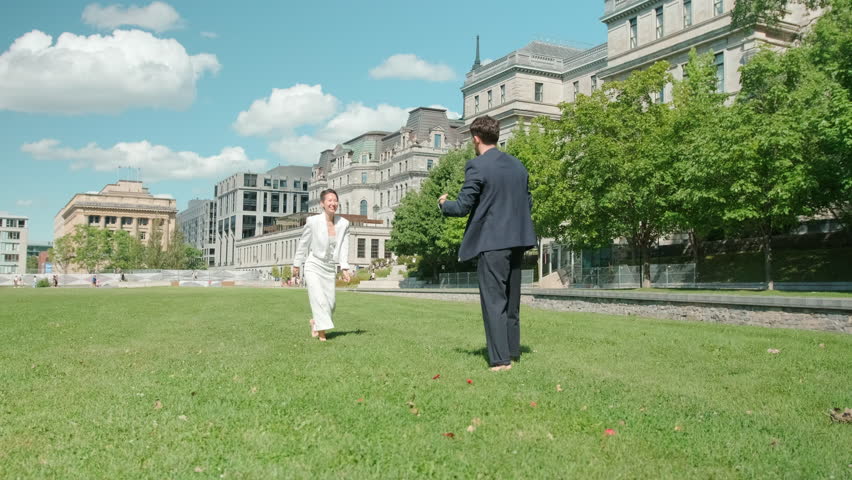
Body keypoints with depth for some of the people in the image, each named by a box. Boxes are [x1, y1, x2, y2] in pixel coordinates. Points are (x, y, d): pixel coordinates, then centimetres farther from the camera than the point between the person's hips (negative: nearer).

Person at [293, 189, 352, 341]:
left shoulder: (344, 223, -5)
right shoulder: (313, 221, -12)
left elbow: (344, 247, -7)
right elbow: (303, 243, 0)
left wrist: (345, 269, -18)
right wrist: (297, 265, 7)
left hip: (330, 269, 4)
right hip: (314, 266, -4)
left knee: (330, 304, 4)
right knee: (319, 300, -17)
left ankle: (315, 322, 33)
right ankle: (322, 333, -9)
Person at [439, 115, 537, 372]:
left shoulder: (477, 166, -11)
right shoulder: (517, 164, 11)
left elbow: (463, 206, -11)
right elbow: (527, 203, 15)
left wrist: (444, 204, 9)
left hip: (491, 242, -7)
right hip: (517, 239, 7)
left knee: (494, 300, -2)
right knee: (511, 299, 17)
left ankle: (500, 359, -1)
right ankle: (512, 350, 26)